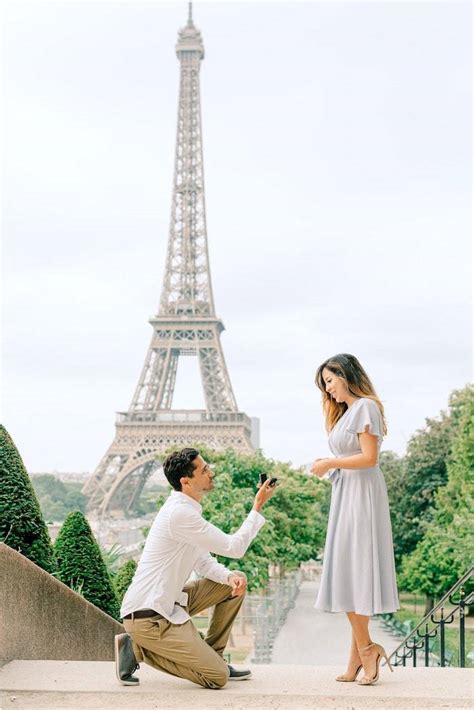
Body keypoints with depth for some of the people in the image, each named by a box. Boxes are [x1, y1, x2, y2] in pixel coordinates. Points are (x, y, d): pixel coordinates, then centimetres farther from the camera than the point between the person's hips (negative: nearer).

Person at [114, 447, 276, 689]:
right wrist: (258, 507, -8)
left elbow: (203, 562, 14)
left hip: (167, 603, 10)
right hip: (147, 616, -10)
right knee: (218, 677, -11)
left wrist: (231, 577, -6)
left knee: (236, 583, 11)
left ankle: (212, 656, 17)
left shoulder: (186, 509, 10)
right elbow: (235, 547, -18)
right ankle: (138, 649, -3)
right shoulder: (180, 514, -22)